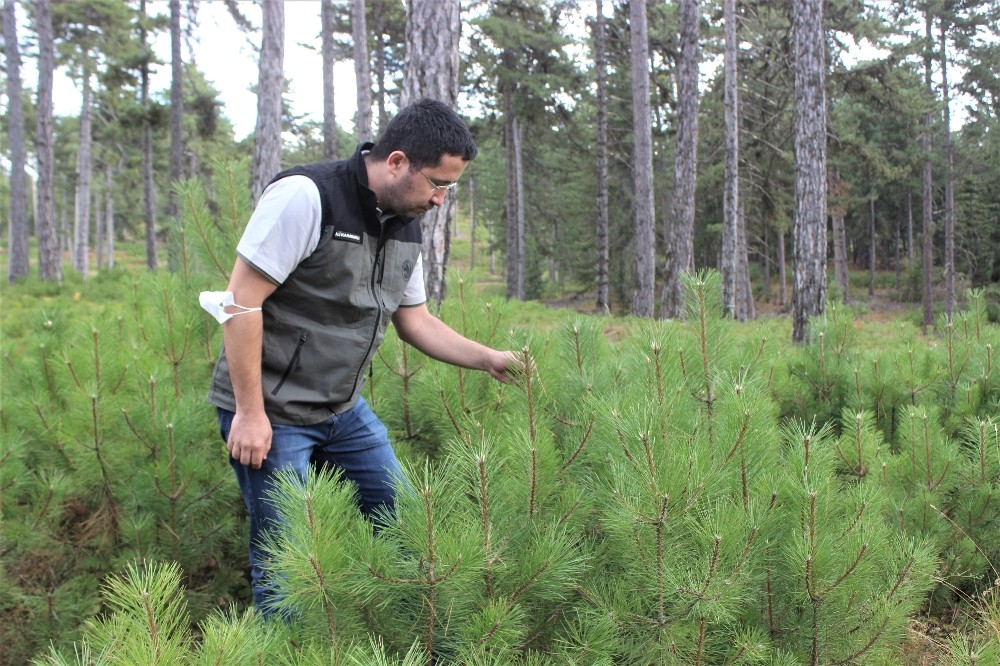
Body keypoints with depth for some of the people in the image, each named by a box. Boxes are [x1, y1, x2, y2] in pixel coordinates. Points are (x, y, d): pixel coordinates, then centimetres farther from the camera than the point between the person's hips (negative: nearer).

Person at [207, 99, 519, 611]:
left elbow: (415, 320, 15)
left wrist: (489, 359, 3)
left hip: (345, 409, 8)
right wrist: (250, 413, -21)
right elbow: (242, 300, -22)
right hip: (271, 413, -8)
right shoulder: (305, 198, -21)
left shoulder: (406, 228, 4)